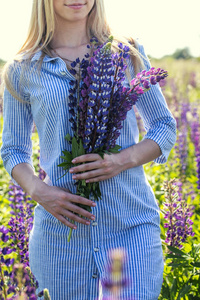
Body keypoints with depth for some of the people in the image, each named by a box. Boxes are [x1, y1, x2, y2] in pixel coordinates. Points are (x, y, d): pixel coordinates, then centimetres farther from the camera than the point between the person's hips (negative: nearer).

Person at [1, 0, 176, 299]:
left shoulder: (129, 54, 8)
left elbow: (165, 127, 10)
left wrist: (123, 159, -10)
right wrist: (37, 190, -9)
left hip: (132, 224, 0)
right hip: (61, 227, 1)